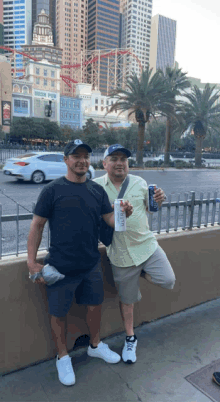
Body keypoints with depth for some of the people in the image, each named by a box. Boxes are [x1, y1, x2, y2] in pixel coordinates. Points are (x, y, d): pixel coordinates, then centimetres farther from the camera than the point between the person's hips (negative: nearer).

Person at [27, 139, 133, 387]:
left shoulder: (97, 190, 3)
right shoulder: (52, 190, -10)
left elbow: (111, 221, 3)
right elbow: (37, 226, -8)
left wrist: (124, 213, -18)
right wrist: (32, 262, -12)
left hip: (91, 264, 5)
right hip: (61, 266, -4)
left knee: (95, 304, 19)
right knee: (59, 313, 11)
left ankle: (95, 346, 46)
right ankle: (62, 357, 37)